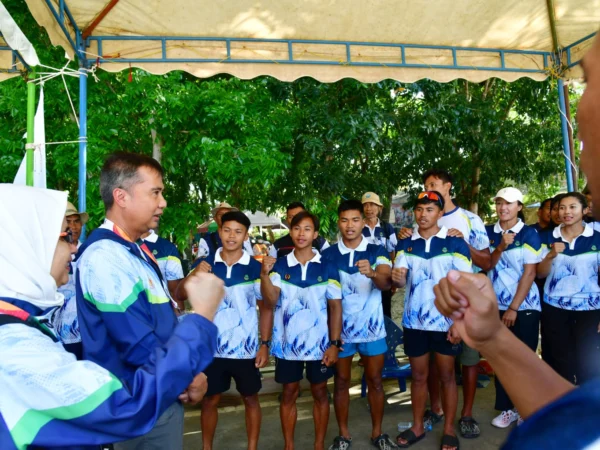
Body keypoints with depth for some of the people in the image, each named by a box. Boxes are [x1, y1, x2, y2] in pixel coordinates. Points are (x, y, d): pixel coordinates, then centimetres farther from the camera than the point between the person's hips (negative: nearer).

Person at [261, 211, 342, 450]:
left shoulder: (327, 267, -3)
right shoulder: (279, 265, -2)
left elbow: (336, 306, -1)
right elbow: (271, 300, -14)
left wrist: (335, 343, -6)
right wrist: (264, 274, -31)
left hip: (319, 343, 0)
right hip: (287, 343, 1)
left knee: (319, 392, 14)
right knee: (289, 393, 13)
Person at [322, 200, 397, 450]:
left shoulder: (377, 251, -5)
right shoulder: (328, 255, -4)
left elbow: (386, 283, -21)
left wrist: (372, 273, -43)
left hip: (372, 328, 0)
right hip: (340, 328, 0)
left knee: (375, 380, 12)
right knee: (341, 381, 11)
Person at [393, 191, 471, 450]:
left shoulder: (456, 244, -6)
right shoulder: (405, 245, 2)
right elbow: (399, 280, -6)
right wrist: (396, 278, -31)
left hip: (446, 321, -2)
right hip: (414, 321, 3)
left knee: (447, 376, 11)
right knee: (418, 376, 14)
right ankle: (417, 427, 29)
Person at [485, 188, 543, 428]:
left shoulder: (529, 234, -6)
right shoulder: (488, 232, 3)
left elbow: (529, 273, -10)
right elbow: (485, 265, 0)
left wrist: (514, 308, -13)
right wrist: (500, 247, -18)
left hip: (524, 306, -3)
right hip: (496, 306, 3)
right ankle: (507, 408, 22)